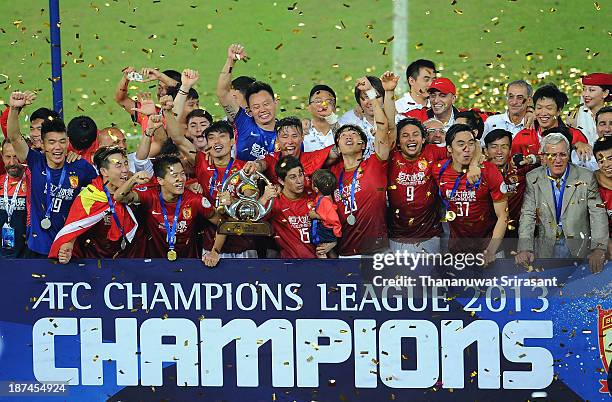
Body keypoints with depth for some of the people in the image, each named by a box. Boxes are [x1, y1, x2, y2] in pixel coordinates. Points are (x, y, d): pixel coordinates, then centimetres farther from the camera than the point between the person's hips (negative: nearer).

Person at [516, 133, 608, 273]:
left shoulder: (586, 178, 1)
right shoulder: (533, 179, 4)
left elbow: (598, 215, -2)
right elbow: (527, 215, -1)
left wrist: (598, 249, -17)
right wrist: (525, 249, -16)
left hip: (579, 249, 0)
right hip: (546, 249, 0)